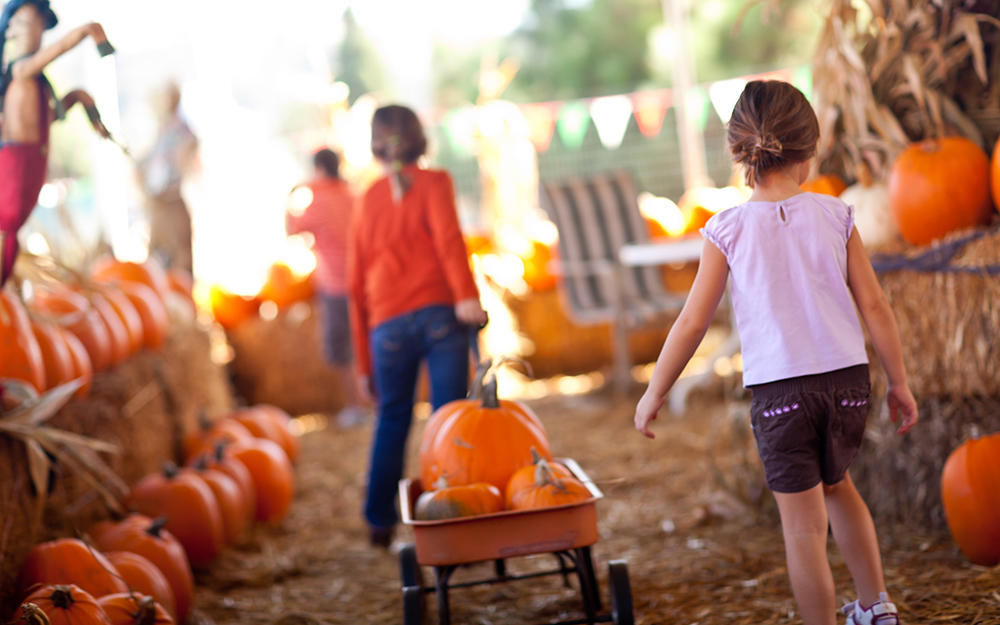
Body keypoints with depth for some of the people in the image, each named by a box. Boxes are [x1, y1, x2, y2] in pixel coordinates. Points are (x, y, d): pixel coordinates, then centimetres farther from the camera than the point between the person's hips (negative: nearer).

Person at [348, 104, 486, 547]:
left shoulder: (369, 200, 17)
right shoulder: (433, 183, 8)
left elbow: (357, 284, 17)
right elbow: (448, 236, -13)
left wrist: (364, 362, 21)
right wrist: (466, 295, -23)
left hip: (387, 326, 3)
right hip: (439, 312, -3)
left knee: (392, 419, 18)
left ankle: (379, 521, 24)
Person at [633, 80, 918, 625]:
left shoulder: (728, 230, -5)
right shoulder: (834, 216, -1)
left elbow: (692, 322, -3)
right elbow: (874, 305, 1)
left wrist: (654, 394, 7)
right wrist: (898, 382, 12)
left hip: (779, 388, -3)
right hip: (847, 378, 4)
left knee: (804, 525, 3)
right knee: (837, 485, 28)